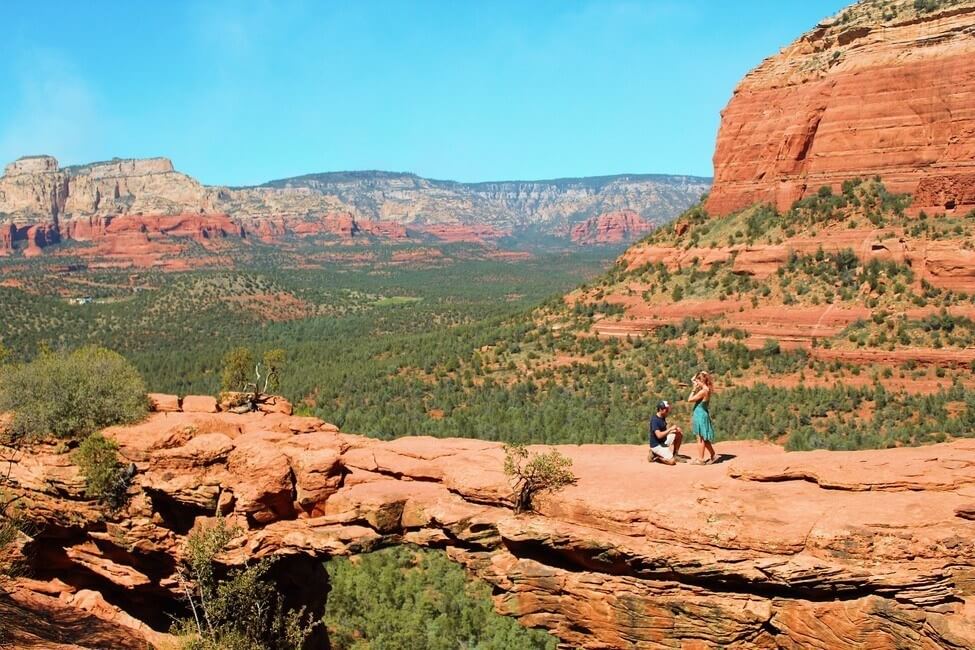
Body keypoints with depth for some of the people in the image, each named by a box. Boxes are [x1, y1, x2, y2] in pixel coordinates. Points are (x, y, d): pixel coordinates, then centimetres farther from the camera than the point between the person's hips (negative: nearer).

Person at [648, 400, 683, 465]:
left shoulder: (663, 418, 5)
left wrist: (674, 430, -2)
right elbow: (659, 435, -30)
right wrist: (670, 429, -24)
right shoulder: (654, 420, -23)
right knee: (671, 461, -22)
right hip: (657, 445, -9)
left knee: (679, 433, 5)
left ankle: (675, 454, 10)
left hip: (664, 442, 9)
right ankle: (655, 456, 0)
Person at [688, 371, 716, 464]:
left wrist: (694, 389, -9)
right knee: (704, 438, 19)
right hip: (702, 414, 9)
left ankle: (700, 459, 7)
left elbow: (690, 399, -18)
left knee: (700, 438, 0)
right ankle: (713, 455, 26)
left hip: (700, 414, -9)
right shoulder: (707, 389, 6)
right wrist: (694, 388, 8)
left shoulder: (703, 391, -21)